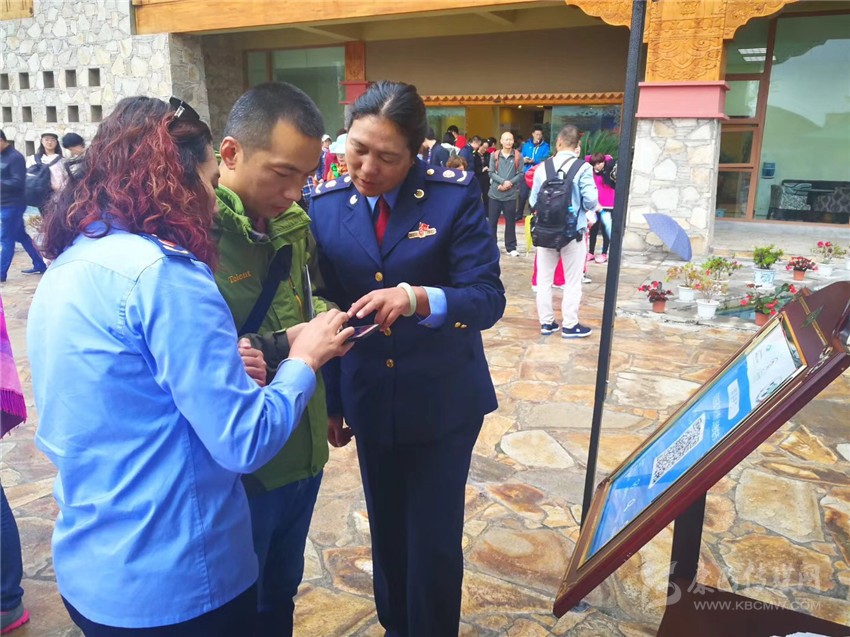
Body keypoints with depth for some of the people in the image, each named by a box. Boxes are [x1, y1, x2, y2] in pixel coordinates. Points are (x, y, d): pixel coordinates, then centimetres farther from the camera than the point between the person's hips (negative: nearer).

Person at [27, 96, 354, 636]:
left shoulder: (67, 266, 5)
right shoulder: (162, 272, -22)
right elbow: (245, 442, -22)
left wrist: (222, 369, 2)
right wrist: (304, 359, -7)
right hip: (173, 582, -8)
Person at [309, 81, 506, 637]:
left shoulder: (455, 195, -13)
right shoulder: (327, 205, -3)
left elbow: (488, 299, -18)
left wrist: (416, 298, -38)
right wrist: (330, 401, 7)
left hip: (443, 401, -3)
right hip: (369, 400, 3)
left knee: (434, 540, 7)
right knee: (387, 532, 19)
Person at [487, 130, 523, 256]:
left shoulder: (517, 156, 2)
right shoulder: (494, 155, 3)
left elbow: (520, 174, -1)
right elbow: (491, 173, -3)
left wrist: (509, 183, -13)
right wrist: (503, 182, -16)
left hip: (511, 194, 0)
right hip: (495, 193, 1)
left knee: (510, 222, 5)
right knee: (492, 221, 6)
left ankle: (511, 247, 13)